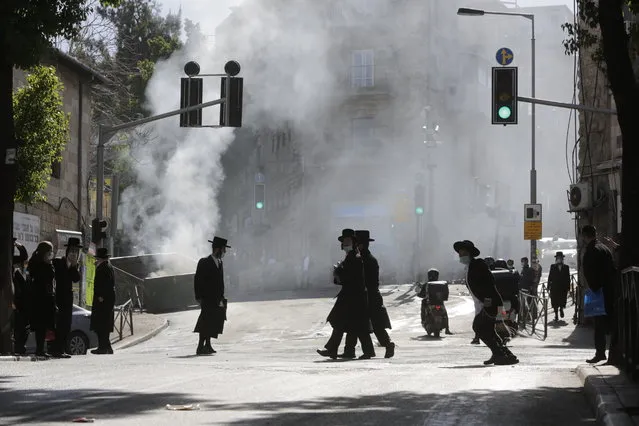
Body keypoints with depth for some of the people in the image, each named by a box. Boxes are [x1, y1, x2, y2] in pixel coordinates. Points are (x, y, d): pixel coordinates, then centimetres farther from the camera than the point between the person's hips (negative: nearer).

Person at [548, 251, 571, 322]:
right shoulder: (552, 267, 5)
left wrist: (568, 288, 0)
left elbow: (568, 278, 6)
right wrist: (548, 287, -2)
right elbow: (550, 277, 3)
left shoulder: (566, 267, 6)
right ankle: (556, 316, 12)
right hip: (554, 288, 0)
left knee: (562, 301, -4)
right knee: (555, 302, 1)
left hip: (563, 288, 0)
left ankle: (561, 309, 29)